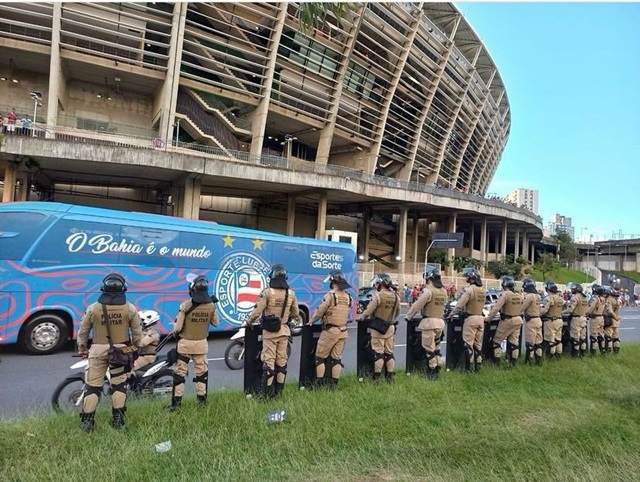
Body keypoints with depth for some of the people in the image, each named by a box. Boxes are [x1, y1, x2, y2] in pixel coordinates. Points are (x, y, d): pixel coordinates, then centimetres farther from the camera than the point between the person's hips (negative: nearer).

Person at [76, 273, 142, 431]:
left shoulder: (93, 308, -5)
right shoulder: (130, 308, -5)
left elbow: (83, 331, 4)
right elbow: (137, 332, 2)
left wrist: (82, 348, 19)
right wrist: (136, 347, 18)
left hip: (98, 350, 0)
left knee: (92, 384, 10)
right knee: (119, 384, 11)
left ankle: (87, 421, 14)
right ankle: (118, 420, 15)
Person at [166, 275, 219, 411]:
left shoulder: (186, 305, -16)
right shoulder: (211, 305, -7)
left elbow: (178, 327, -13)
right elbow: (216, 323, 7)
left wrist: (175, 333, 7)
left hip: (185, 343, -3)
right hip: (201, 343, 3)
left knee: (180, 372, 9)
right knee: (202, 371, 16)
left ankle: (176, 402, 13)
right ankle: (202, 399, 25)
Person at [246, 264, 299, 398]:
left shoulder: (267, 292, -15)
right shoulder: (291, 293, -1)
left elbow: (257, 311, -12)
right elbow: (295, 313, 9)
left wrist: (249, 321, 6)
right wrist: (296, 319, 31)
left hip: (270, 331, -4)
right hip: (284, 330, 4)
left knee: (269, 361, 2)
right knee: (282, 360, 12)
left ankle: (268, 393, 6)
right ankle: (279, 390, 21)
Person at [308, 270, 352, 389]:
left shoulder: (330, 295, -14)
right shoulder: (348, 297, 5)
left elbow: (319, 312, -8)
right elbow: (347, 314, 10)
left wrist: (311, 321, 8)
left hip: (330, 330, -6)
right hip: (343, 331, 6)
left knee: (320, 357, 6)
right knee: (337, 358, 12)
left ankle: (318, 384, 7)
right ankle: (334, 384, 16)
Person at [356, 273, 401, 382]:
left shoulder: (378, 295, -18)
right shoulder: (396, 296, 0)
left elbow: (368, 311, -14)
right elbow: (398, 312, 11)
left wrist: (359, 318, 3)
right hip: (390, 327, 6)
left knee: (378, 352, 2)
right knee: (389, 352, 13)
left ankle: (376, 377, 9)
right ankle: (390, 376, 19)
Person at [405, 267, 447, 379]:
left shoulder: (428, 290, -15)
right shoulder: (443, 291, 7)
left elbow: (417, 305, -11)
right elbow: (443, 305, 12)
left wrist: (408, 316, 0)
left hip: (429, 322, -7)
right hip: (440, 321, 7)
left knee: (429, 349, 2)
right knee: (436, 347, 18)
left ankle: (432, 372, 8)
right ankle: (437, 370, 23)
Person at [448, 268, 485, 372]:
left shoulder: (469, 289, -16)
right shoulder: (483, 291, 7)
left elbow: (460, 304, -16)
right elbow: (479, 304, 12)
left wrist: (451, 314, -4)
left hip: (471, 318, -7)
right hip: (480, 318, 7)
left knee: (468, 343, 0)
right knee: (478, 344, 14)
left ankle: (468, 367, 3)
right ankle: (478, 366, 20)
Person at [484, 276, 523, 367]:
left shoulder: (506, 294, -18)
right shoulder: (520, 295, 3)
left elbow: (496, 308, -20)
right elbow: (521, 309, 11)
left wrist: (487, 319, -16)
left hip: (507, 321, -6)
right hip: (518, 320, 6)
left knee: (497, 340, 5)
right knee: (514, 342, 12)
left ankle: (497, 361, 2)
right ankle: (513, 362, 17)